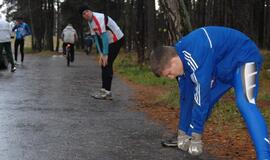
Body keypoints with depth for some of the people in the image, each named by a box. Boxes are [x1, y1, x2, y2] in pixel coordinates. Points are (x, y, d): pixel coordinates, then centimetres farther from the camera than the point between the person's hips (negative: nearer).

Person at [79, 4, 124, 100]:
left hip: (116, 40, -9)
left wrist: (105, 54, -26)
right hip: (109, 41, 9)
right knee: (104, 64, 9)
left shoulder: (99, 18, -24)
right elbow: (96, 38, 5)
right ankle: (105, 91, 13)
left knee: (107, 64, -12)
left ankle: (106, 92, -9)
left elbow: (104, 37, -27)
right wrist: (101, 54, -1)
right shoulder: (90, 22, 4)